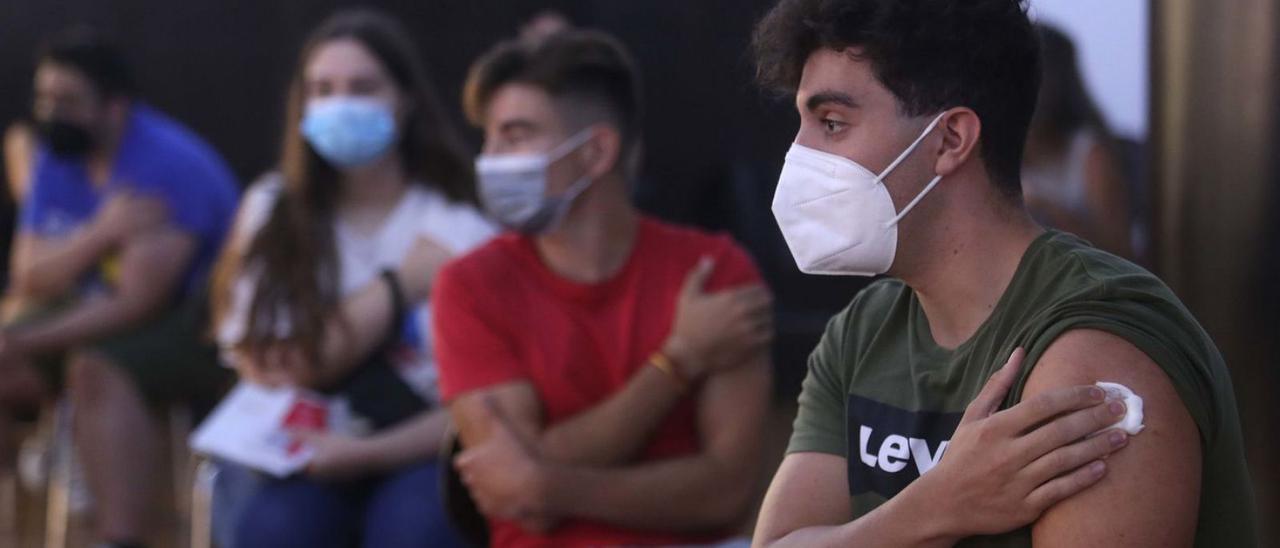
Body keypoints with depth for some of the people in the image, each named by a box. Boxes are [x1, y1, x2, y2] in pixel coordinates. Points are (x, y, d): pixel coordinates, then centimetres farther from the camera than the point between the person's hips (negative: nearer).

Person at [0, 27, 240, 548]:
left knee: (95, 368, -36)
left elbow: (138, 302, -25)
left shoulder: (168, 164, -21)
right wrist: (102, 232, -22)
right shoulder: (55, 159, 3)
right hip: (92, 313, 8)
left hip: (196, 329, -8)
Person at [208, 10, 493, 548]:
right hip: (308, 457, 2)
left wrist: (368, 453, -23)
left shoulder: (460, 230, -3)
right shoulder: (271, 211, 4)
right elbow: (275, 367, -6)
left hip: (422, 453, -1)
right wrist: (400, 285, -9)